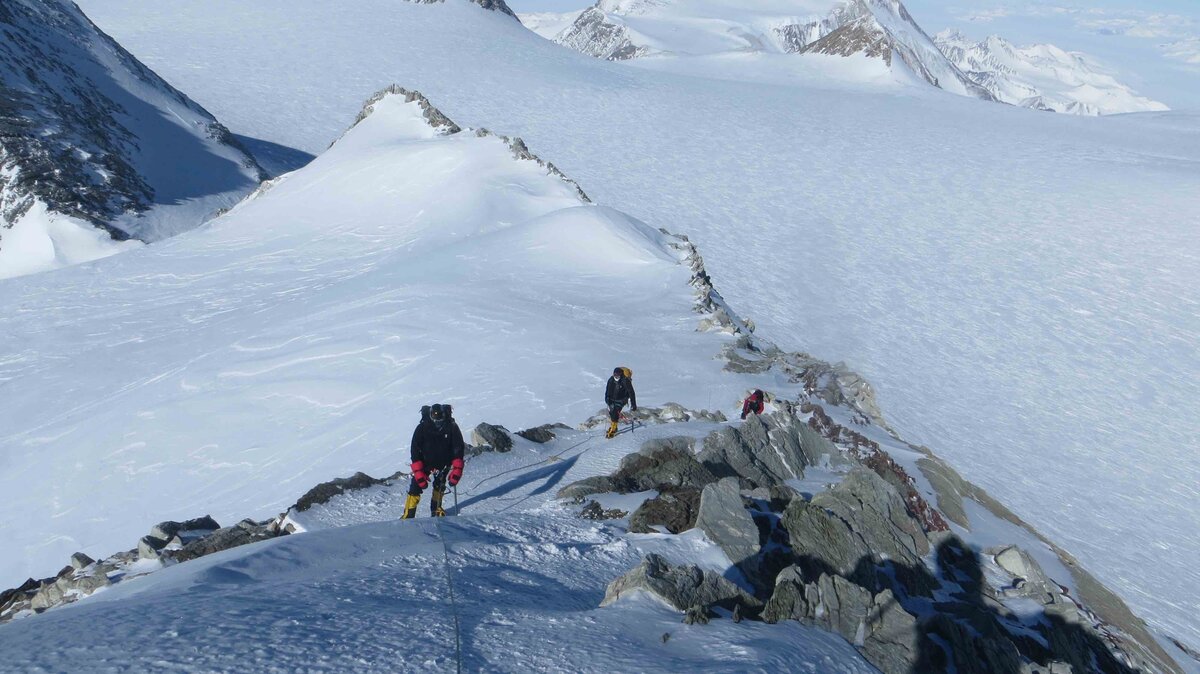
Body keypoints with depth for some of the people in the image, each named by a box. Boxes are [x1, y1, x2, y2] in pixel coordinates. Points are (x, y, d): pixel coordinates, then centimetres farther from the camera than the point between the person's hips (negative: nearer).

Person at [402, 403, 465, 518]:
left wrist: (457, 470, -22)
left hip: (443, 463, 2)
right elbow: (415, 451, -18)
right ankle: (408, 516, -6)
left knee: (440, 486, -5)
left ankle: (436, 509, 17)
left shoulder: (452, 427, -18)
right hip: (424, 462, -1)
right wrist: (419, 473, -24)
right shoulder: (422, 428, -21)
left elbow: (458, 449, -14)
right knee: (415, 488, -10)